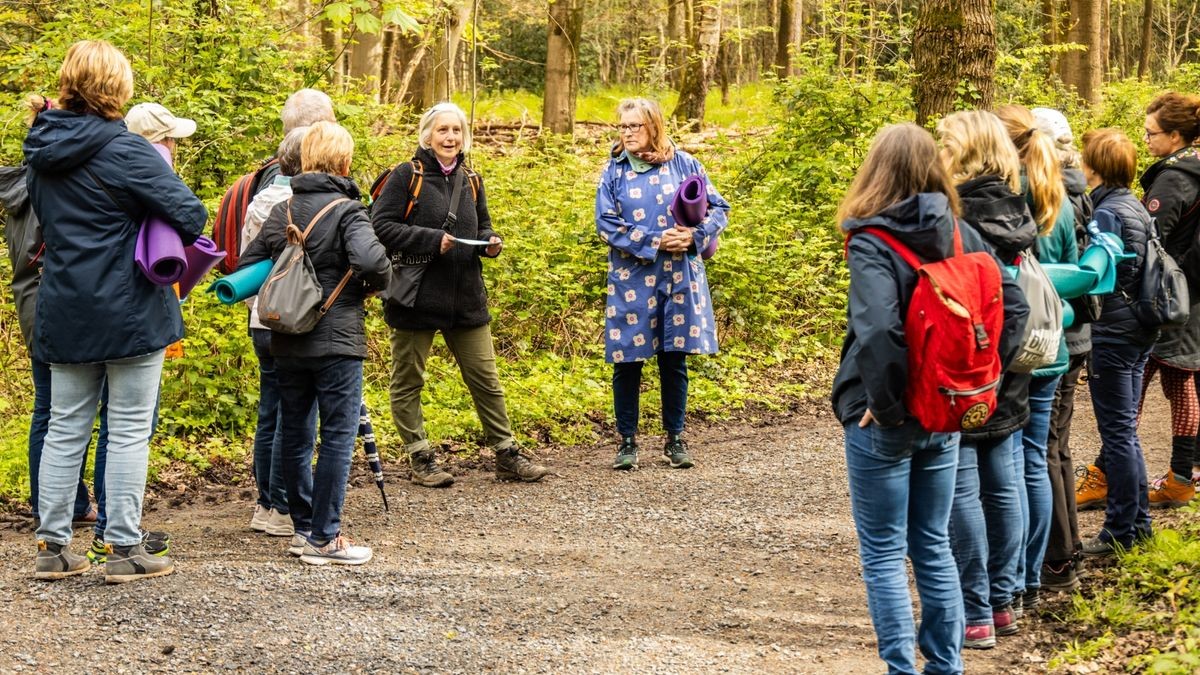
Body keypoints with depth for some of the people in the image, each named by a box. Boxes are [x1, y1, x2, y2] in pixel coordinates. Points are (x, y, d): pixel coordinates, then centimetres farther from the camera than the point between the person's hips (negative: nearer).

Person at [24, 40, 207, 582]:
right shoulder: (124, 151, -15)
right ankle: (124, 549, 5)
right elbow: (190, 215, -17)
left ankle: (52, 547, 14)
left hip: (64, 311, 6)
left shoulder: (42, 151, 6)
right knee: (129, 431, 2)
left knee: (65, 428, 12)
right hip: (128, 312, -6)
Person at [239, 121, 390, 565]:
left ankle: (303, 528, 22)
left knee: (294, 436, 14)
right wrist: (374, 284, -5)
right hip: (337, 343, -6)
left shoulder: (281, 212, 8)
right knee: (338, 437, -1)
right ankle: (323, 539, -1)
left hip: (287, 344, 6)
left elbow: (246, 268, 8)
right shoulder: (347, 211, -9)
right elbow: (371, 260, -25)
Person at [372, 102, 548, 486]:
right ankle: (419, 458, 16)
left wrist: (490, 243, -1)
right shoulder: (407, 176, -8)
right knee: (408, 382, 5)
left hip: (466, 298, 5)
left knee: (486, 380, 10)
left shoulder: (471, 182, 11)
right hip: (415, 297, -5)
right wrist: (431, 240, -20)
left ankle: (506, 455, 19)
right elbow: (380, 226, -14)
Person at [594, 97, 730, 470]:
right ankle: (627, 440, 15)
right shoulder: (613, 172, 2)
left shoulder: (683, 164, 3)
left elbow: (718, 208, 4)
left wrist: (694, 236, -15)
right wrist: (655, 242, -15)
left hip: (679, 277, 0)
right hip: (631, 281, 0)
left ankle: (675, 438, 20)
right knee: (628, 362, 2)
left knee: (674, 359, 8)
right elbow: (607, 225, -6)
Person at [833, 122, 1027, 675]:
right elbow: (1013, 306, 1)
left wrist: (886, 404, -21)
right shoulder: (961, 234, 0)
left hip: (885, 424, -6)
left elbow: (878, 330, -33)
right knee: (934, 546, 18)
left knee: (883, 554, 6)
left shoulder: (871, 244, -18)